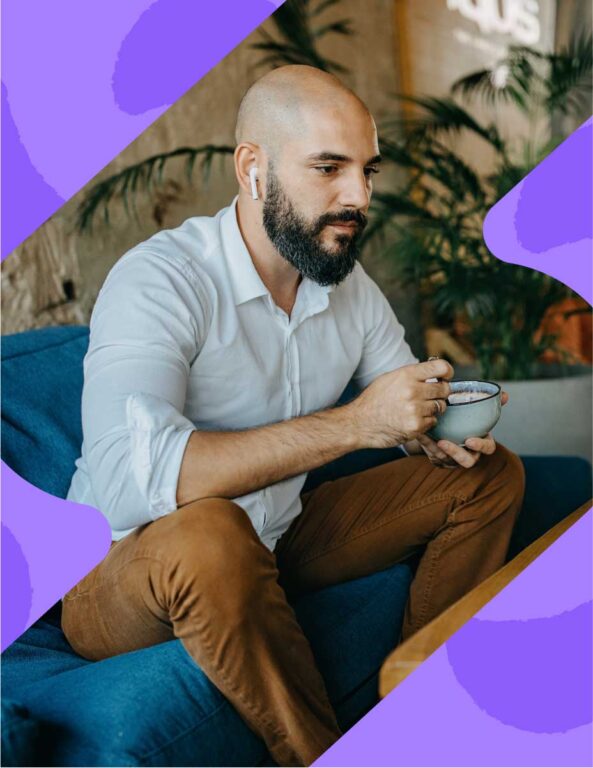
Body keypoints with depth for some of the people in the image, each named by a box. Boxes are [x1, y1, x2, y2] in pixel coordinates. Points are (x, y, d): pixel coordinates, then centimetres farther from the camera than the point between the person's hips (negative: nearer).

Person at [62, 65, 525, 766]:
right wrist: (354, 423, -36)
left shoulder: (349, 284, 1)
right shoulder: (160, 280, -23)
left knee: (491, 475, 2)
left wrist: (438, 432, -15)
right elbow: (127, 483, -37)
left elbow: (404, 405, 11)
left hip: (278, 542, 7)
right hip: (125, 573, -6)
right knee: (209, 532, -42)